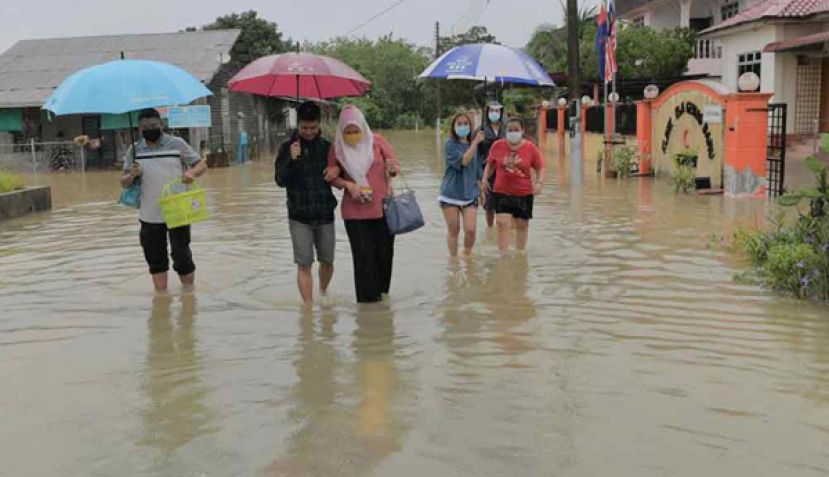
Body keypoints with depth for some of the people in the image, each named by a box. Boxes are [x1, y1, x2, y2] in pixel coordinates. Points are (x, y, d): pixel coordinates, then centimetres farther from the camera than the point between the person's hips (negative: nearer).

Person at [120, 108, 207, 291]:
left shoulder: (177, 143, 0)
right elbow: (124, 182, 9)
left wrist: (191, 173, -21)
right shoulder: (134, 149, 7)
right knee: (155, 259, 10)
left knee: (181, 254, 3)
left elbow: (202, 165, 1)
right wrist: (131, 176, -14)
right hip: (149, 216, 3)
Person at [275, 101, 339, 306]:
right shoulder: (288, 147, -2)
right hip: (299, 216, -2)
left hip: (325, 214, 2)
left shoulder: (327, 146, 3)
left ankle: (323, 292, 38)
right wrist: (292, 160, -24)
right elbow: (280, 180, -8)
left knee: (327, 261, 12)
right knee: (304, 264, -4)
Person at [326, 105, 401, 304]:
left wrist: (392, 169, -22)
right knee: (363, 255, -1)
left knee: (384, 251, 6)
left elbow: (396, 166, 1)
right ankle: (368, 297, 10)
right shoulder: (338, 148, 1)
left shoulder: (377, 141, 0)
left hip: (382, 207, 1)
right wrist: (348, 185, -13)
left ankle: (382, 291, 26)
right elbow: (333, 178, 6)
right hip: (354, 211, 0)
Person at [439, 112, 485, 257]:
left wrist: (480, 189, 16)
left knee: (471, 230, -7)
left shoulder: (473, 145, 9)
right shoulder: (450, 144, -6)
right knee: (454, 231, 3)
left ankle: (467, 256, 17)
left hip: (470, 194, 3)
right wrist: (475, 143, -23)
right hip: (451, 194, -3)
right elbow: (462, 162, -21)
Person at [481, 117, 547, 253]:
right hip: (502, 192, -1)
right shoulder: (497, 146, -3)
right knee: (503, 223, -12)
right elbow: (490, 164, 12)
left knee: (522, 224, 13)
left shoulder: (530, 148, -5)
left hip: (524, 194, 1)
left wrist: (539, 183, -17)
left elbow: (541, 168, -1)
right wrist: (485, 178, -2)